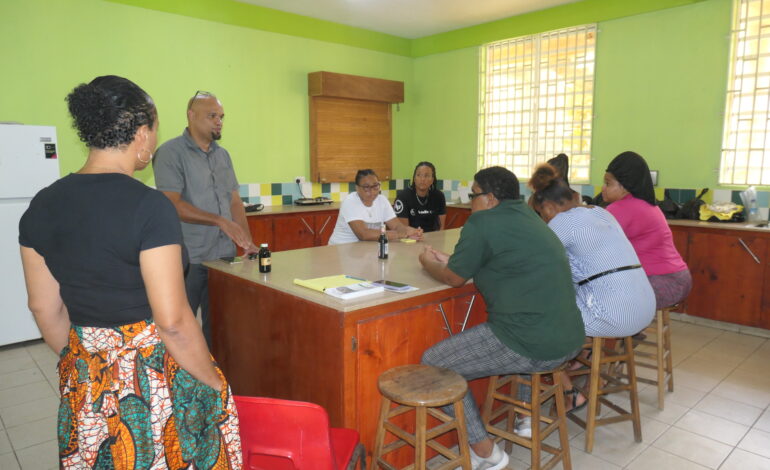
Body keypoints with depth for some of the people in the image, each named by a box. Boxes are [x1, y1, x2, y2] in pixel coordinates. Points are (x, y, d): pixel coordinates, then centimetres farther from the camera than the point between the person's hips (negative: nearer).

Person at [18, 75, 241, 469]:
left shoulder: (42, 206, -2)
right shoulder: (150, 207, -21)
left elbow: (45, 310, 6)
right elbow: (172, 320, -22)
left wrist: (81, 362, 19)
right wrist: (214, 383, -9)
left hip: (85, 385, 6)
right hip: (156, 374, -6)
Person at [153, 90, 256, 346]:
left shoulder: (223, 155, 13)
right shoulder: (170, 152, -6)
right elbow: (172, 204, -15)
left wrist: (248, 242, 4)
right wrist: (220, 221, -20)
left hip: (224, 257, 6)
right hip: (188, 259, -5)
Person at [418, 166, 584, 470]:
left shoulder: (483, 222, -9)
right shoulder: (528, 217, 16)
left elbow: (454, 278, 0)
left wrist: (429, 263, 20)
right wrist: (447, 260, 27)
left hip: (534, 347, -9)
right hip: (570, 339, 10)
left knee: (433, 364, 2)